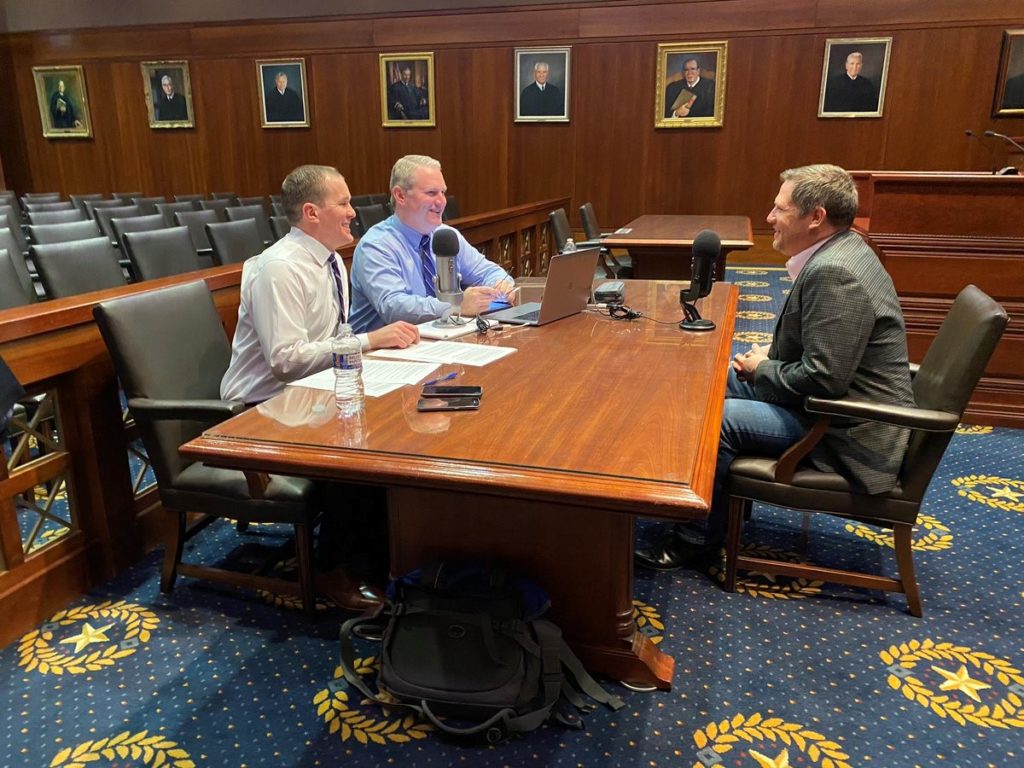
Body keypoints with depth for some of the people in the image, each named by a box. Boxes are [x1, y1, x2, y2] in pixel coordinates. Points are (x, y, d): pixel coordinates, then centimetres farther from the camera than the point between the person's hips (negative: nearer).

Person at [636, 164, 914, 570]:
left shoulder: (833, 273, -27)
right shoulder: (841, 250, 6)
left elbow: (823, 379, -29)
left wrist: (763, 369, -12)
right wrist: (771, 356, 3)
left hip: (850, 433, -11)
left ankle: (697, 538, 1)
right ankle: (724, 494, 23)